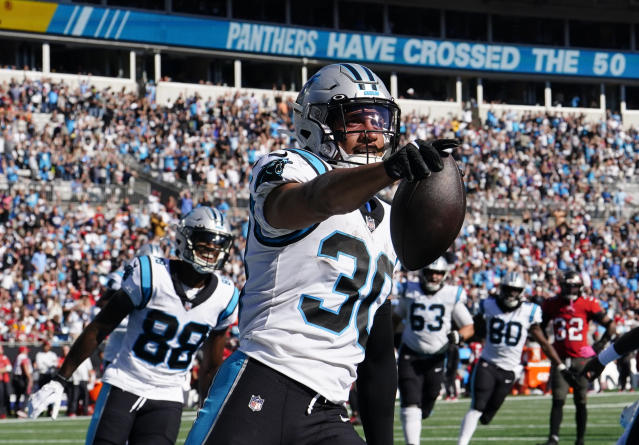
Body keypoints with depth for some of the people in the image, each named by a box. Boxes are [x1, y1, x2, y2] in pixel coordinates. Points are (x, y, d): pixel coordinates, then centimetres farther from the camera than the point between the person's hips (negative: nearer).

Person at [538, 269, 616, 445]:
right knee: (558, 400, -5)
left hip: (581, 359, -2)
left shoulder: (588, 304, -4)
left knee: (580, 401, 4)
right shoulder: (551, 304, 4)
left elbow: (611, 327, 1)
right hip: (560, 358, 2)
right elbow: (538, 329, 18)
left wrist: (599, 345, -5)